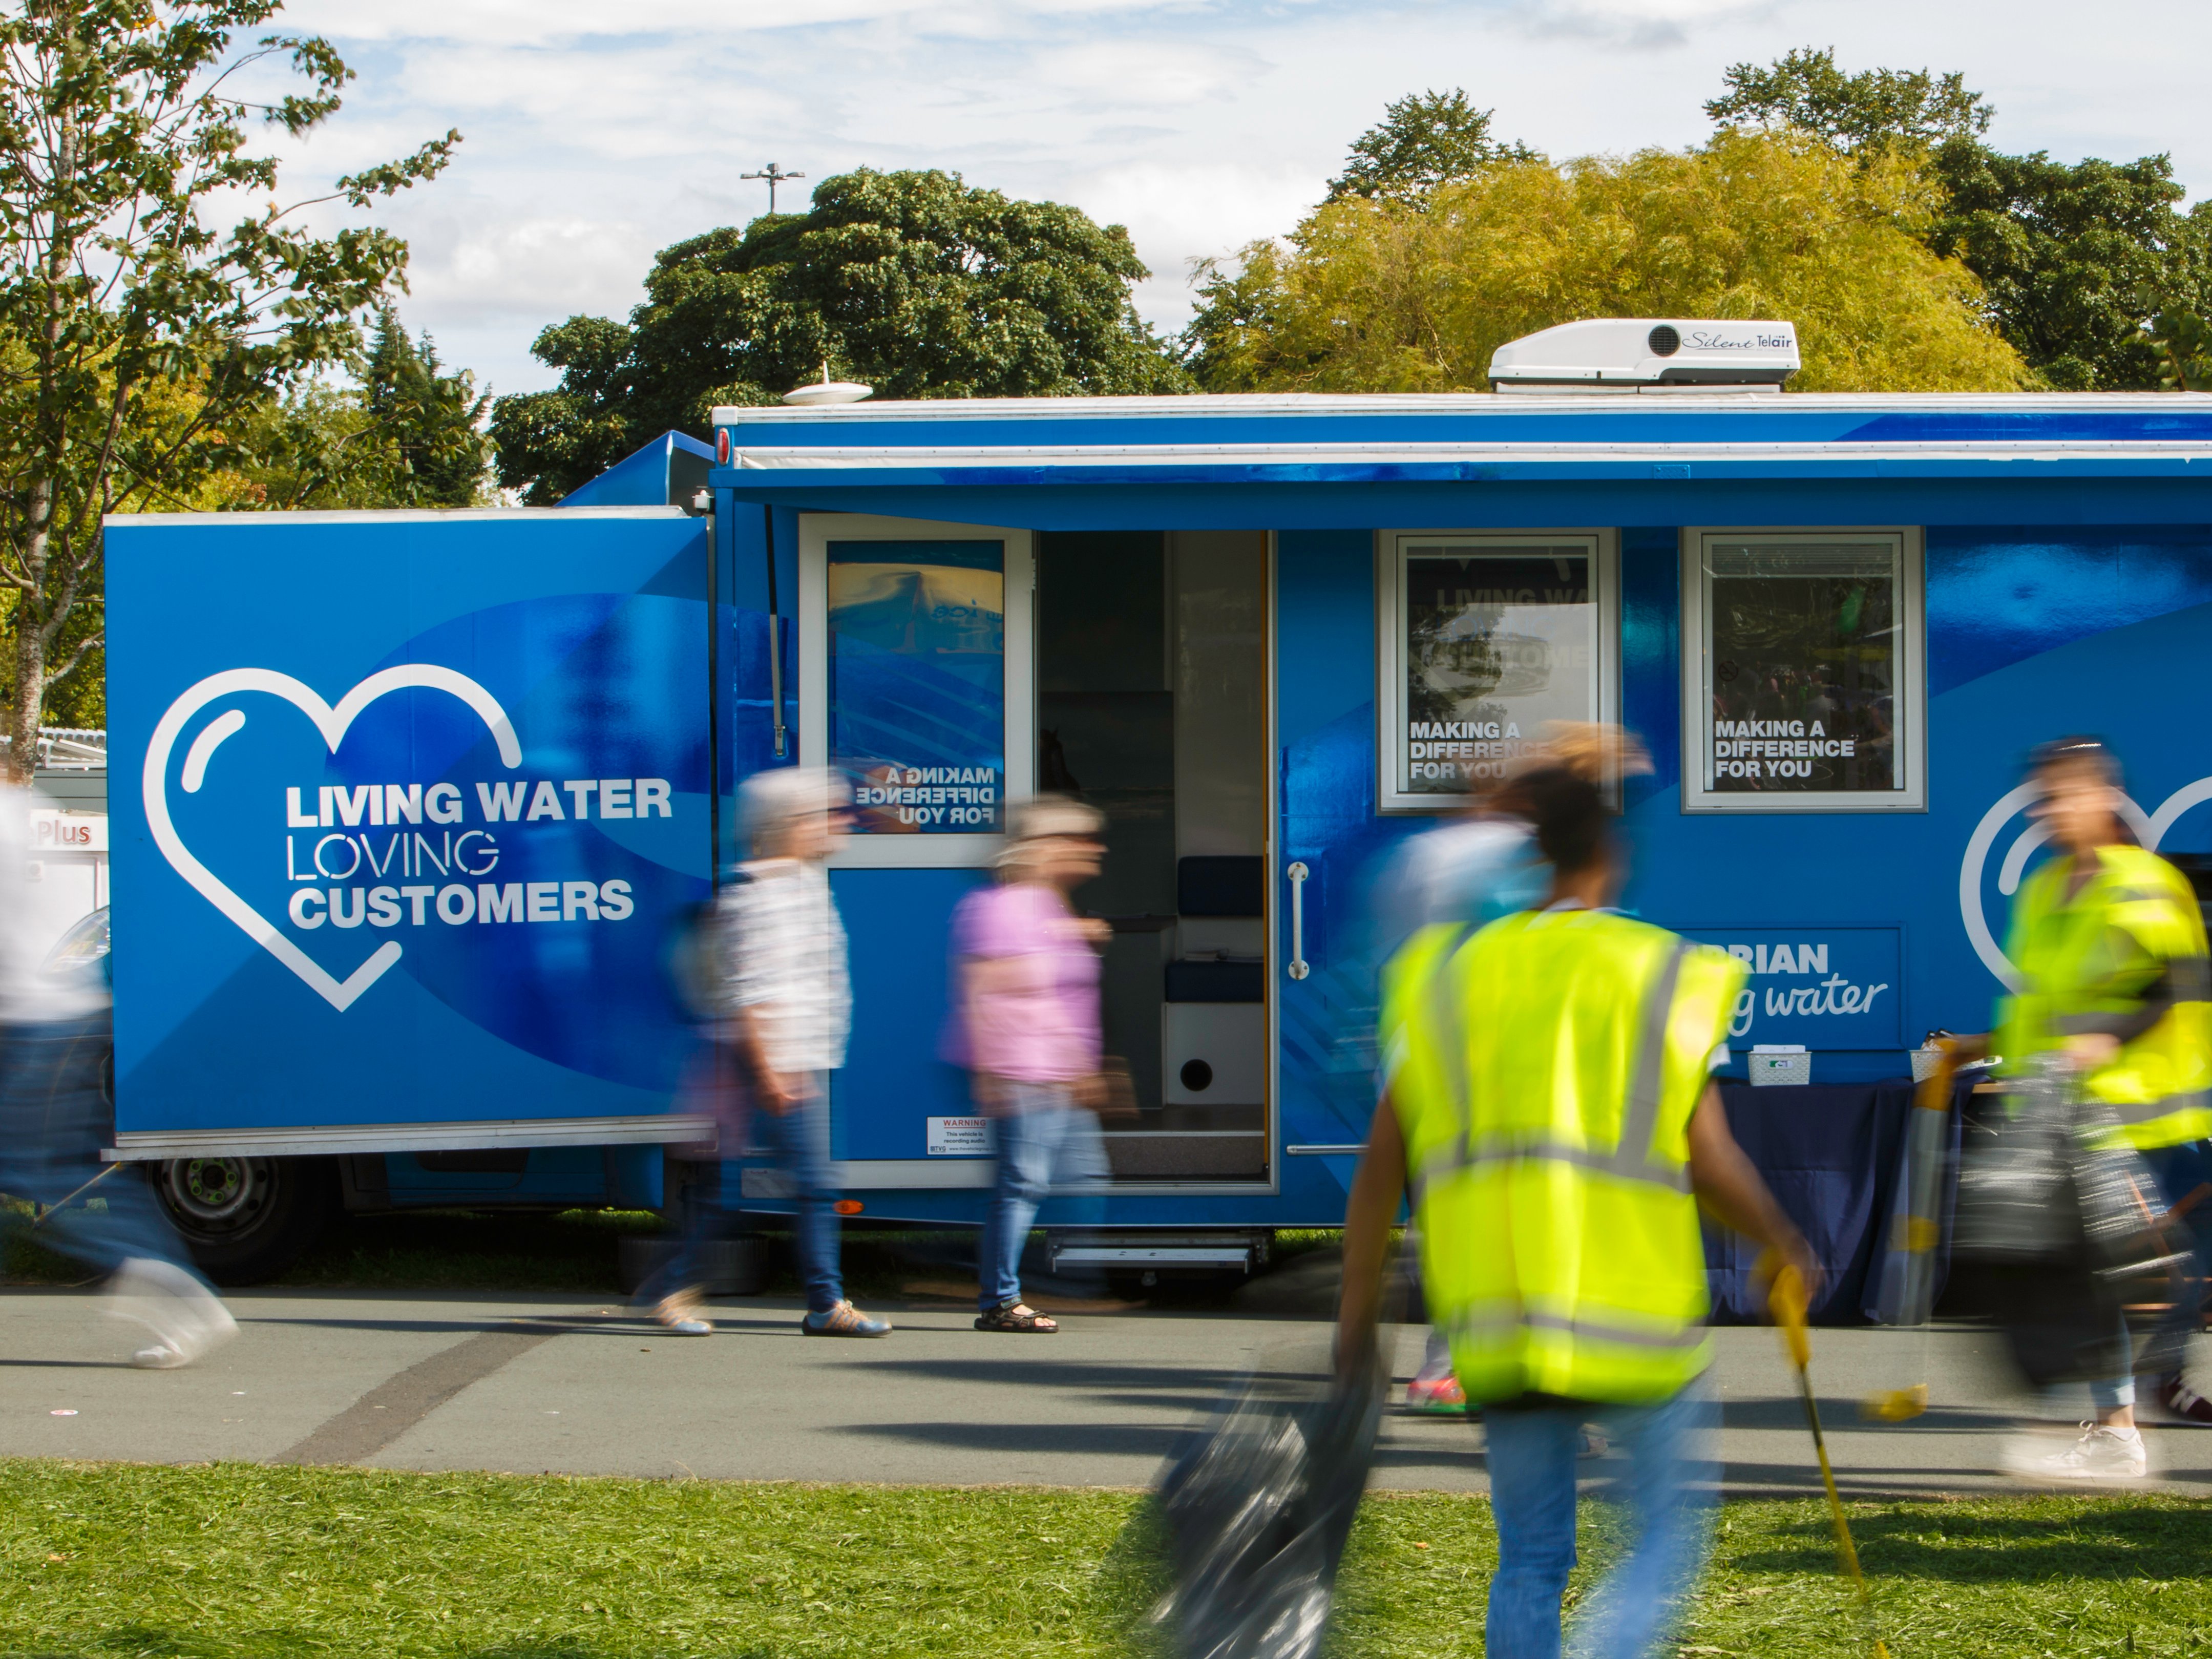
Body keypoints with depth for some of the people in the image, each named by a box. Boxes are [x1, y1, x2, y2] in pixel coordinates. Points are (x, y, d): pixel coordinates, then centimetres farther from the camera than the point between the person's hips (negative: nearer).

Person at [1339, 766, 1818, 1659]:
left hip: (1497, 1321, 3)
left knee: (1531, 1558, 13)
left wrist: (1356, 1316, 13)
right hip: (1634, 1313, -3)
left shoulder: (1448, 978, 8)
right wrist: (1788, 1247, 11)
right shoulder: (1661, 977, -2)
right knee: (1671, 1531, 9)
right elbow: (1713, 1167, -7)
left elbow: (1380, 1169, 6)